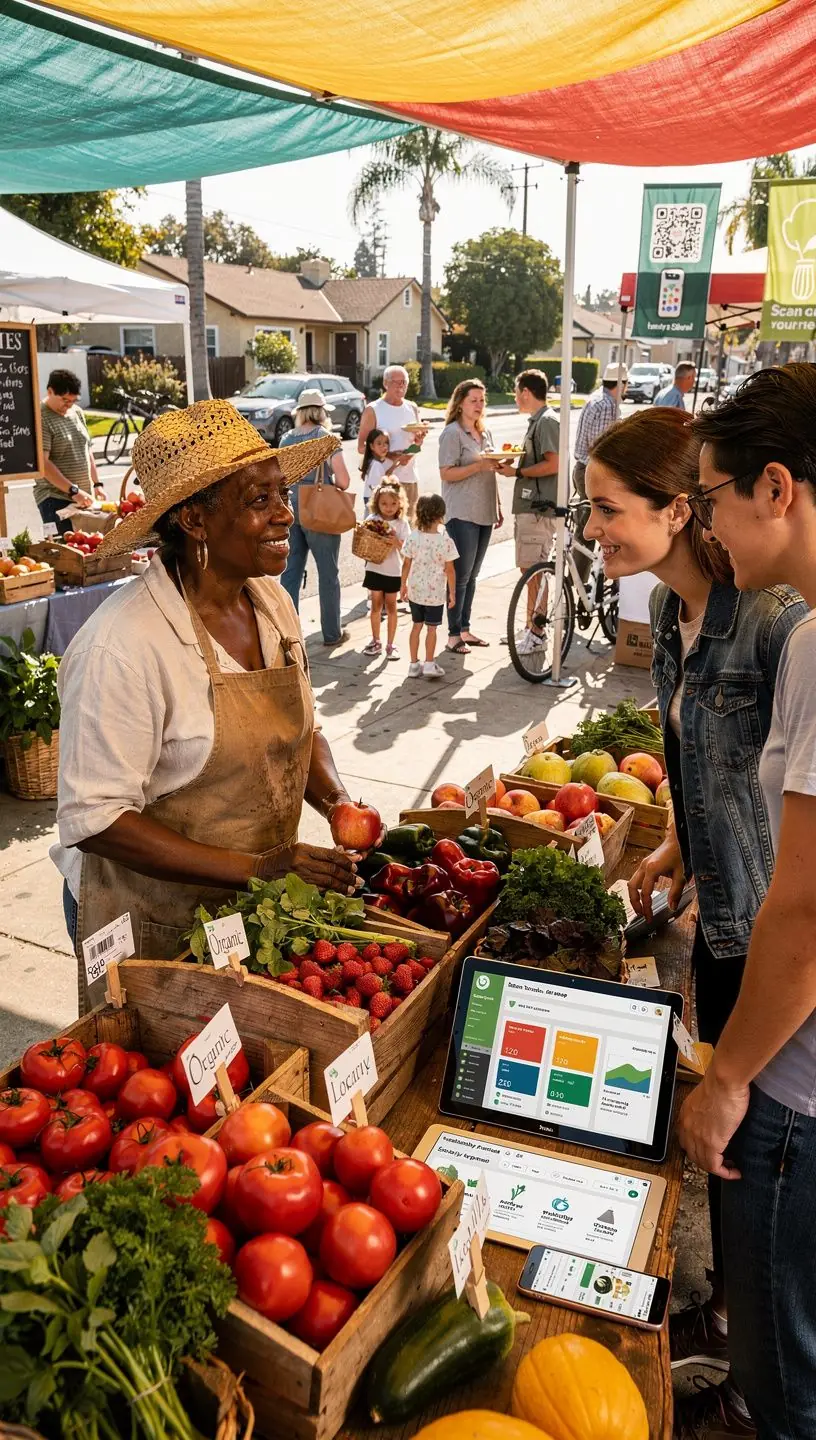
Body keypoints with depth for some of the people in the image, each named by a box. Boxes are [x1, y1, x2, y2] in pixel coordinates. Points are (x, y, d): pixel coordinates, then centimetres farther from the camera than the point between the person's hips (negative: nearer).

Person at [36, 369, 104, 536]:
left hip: (84, 498, 7)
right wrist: (73, 490, -22)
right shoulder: (40, 418, -11)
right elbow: (42, 463, -18)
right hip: (55, 500, -7)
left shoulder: (77, 412, 12)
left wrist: (97, 484, 12)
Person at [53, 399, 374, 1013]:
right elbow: (95, 819, -24)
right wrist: (252, 867, -28)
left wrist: (336, 802, -8)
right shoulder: (123, 644, -25)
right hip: (154, 922, -6)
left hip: (262, 900, 6)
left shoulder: (273, 601, -2)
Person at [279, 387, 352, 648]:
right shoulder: (326, 437, -8)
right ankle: (332, 633, 14)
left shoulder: (286, 439, 7)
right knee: (328, 574, 6)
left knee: (291, 572, 11)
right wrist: (333, 484, 9)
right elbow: (343, 481, -11)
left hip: (291, 508, 5)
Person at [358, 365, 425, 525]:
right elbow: (362, 447, -9)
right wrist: (391, 455, -22)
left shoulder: (412, 408, 14)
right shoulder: (373, 410, -2)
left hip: (409, 477, 5)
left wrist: (419, 440, -3)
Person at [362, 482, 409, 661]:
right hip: (374, 569, 1)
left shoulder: (401, 524, -4)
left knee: (391, 606, 6)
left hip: (394, 571, -1)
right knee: (376, 605, 9)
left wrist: (397, 542, -26)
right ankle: (376, 641, 19)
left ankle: (390, 644, 11)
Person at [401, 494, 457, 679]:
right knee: (431, 628, 8)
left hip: (415, 590, 3)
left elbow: (406, 564, 0)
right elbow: (449, 569, -10)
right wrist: (452, 592, -1)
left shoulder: (413, 537, -6)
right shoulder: (445, 540, -13)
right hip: (435, 593, -3)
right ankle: (429, 664, 10)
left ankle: (414, 664, 18)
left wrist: (403, 585, 13)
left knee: (416, 626, 14)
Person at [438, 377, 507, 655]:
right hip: (461, 514, -7)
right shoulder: (453, 433, -7)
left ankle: (465, 629, 18)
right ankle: (453, 634, 1)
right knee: (461, 575, -6)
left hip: (484, 514, 7)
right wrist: (478, 466, -22)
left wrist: (498, 506, 19)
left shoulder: (485, 433, 17)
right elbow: (446, 474, -14)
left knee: (472, 575, 11)